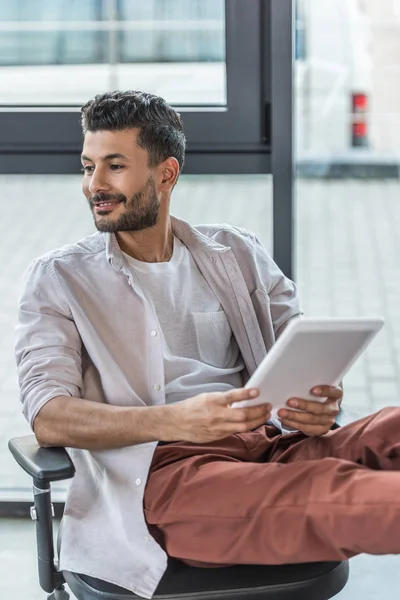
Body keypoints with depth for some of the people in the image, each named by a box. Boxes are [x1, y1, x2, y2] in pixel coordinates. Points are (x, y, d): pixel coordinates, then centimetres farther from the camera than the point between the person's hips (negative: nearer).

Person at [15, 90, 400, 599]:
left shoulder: (237, 253, 21)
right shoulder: (58, 279, 12)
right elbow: (48, 418, -2)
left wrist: (319, 404, -10)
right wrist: (176, 421, -19)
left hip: (272, 444, 4)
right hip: (159, 469, -4)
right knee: (322, 496, -37)